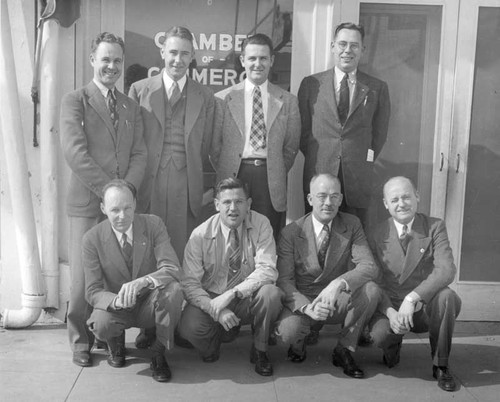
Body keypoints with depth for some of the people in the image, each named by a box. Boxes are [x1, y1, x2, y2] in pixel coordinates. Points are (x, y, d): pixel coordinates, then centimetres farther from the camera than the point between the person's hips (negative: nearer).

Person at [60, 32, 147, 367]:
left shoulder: (132, 107, 17)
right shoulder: (74, 101, 3)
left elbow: (139, 155, 9)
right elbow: (75, 153, -9)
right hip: (87, 203, -3)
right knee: (84, 276, -1)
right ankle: (81, 340, 15)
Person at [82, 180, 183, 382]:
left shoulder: (153, 225, -12)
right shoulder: (93, 239, -12)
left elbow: (171, 269, -21)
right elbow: (93, 291, -13)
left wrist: (141, 282, -41)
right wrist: (116, 301, -36)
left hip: (150, 305, 0)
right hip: (118, 309, 0)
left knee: (173, 289, -32)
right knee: (101, 325, -33)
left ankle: (159, 352, -9)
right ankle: (116, 343, 8)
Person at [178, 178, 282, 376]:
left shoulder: (260, 225, -11)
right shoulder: (201, 234, -11)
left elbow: (267, 270, -20)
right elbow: (190, 283, -13)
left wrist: (232, 293, -31)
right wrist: (216, 310, -29)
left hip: (249, 299, 0)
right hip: (211, 297, 0)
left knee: (271, 293, -32)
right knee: (189, 328, -29)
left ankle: (259, 351, -4)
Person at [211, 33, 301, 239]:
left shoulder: (287, 101, 9)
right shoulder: (223, 98, 6)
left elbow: (291, 145, 12)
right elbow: (214, 144, 8)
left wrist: (278, 174, 5)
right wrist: (225, 175, 3)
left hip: (271, 181, 1)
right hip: (233, 176, 0)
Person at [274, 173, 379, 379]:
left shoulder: (351, 225, -4)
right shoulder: (291, 233, -8)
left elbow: (369, 267, -16)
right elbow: (284, 280, -11)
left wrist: (339, 284, -36)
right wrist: (307, 308, -31)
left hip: (337, 301, 2)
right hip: (303, 300, -2)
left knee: (370, 289, -28)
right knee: (287, 332, -33)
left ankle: (344, 350, -6)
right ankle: (298, 346, 8)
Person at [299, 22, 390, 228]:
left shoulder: (377, 88, 7)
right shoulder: (311, 84, 6)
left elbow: (380, 132, 13)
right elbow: (303, 129, 9)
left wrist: (365, 159, 7)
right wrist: (316, 158, 4)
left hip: (358, 179, 0)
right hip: (318, 175, 0)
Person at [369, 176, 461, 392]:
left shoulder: (435, 227, -5)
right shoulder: (379, 235, -1)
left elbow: (447, 270, -20)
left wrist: (412, 298, -32)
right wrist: (390, 312, -23)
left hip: (428, 306, 0)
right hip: (393, 306, 0)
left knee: (447, 296, -33)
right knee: (380, 334, -32)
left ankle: (440, 365, -11)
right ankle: (393, 347, 10)